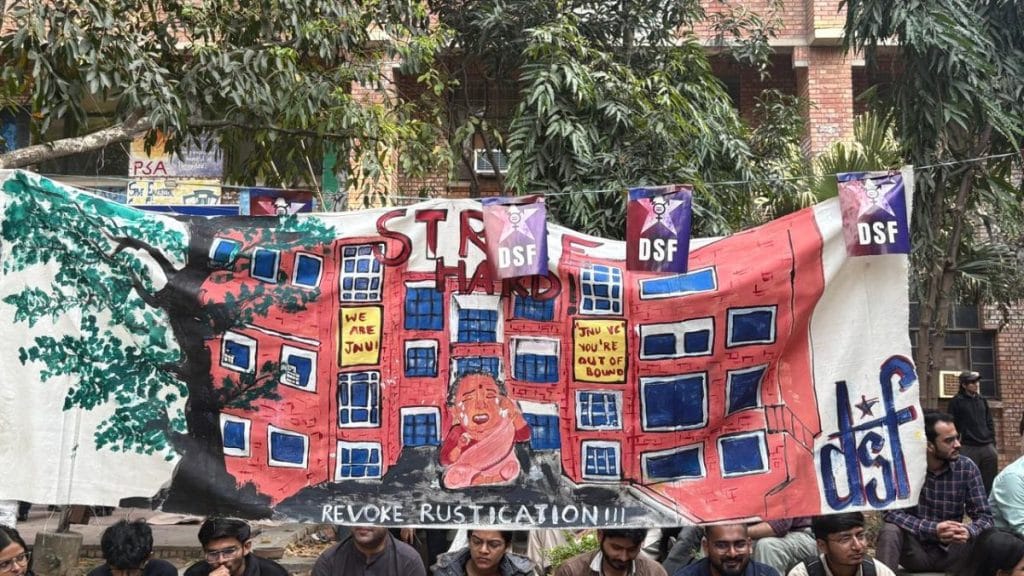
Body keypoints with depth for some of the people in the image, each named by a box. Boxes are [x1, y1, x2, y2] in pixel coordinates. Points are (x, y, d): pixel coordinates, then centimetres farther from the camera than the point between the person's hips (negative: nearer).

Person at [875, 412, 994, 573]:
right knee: (890, 531, -31)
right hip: (914, 550, -2)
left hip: (950, 551, 2)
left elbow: (984, 516, -8)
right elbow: (891, 512, -21)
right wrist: (933, 529, -35)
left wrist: (968, 531, -32)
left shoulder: (967, 467, -6)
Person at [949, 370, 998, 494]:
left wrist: (993, 443, 12)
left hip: (987, 447, 5)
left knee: (990, 483, 6)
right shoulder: (956, 401, -2)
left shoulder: (982, 399, 15)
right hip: (968, 448, -5)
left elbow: (990, 423, 18)